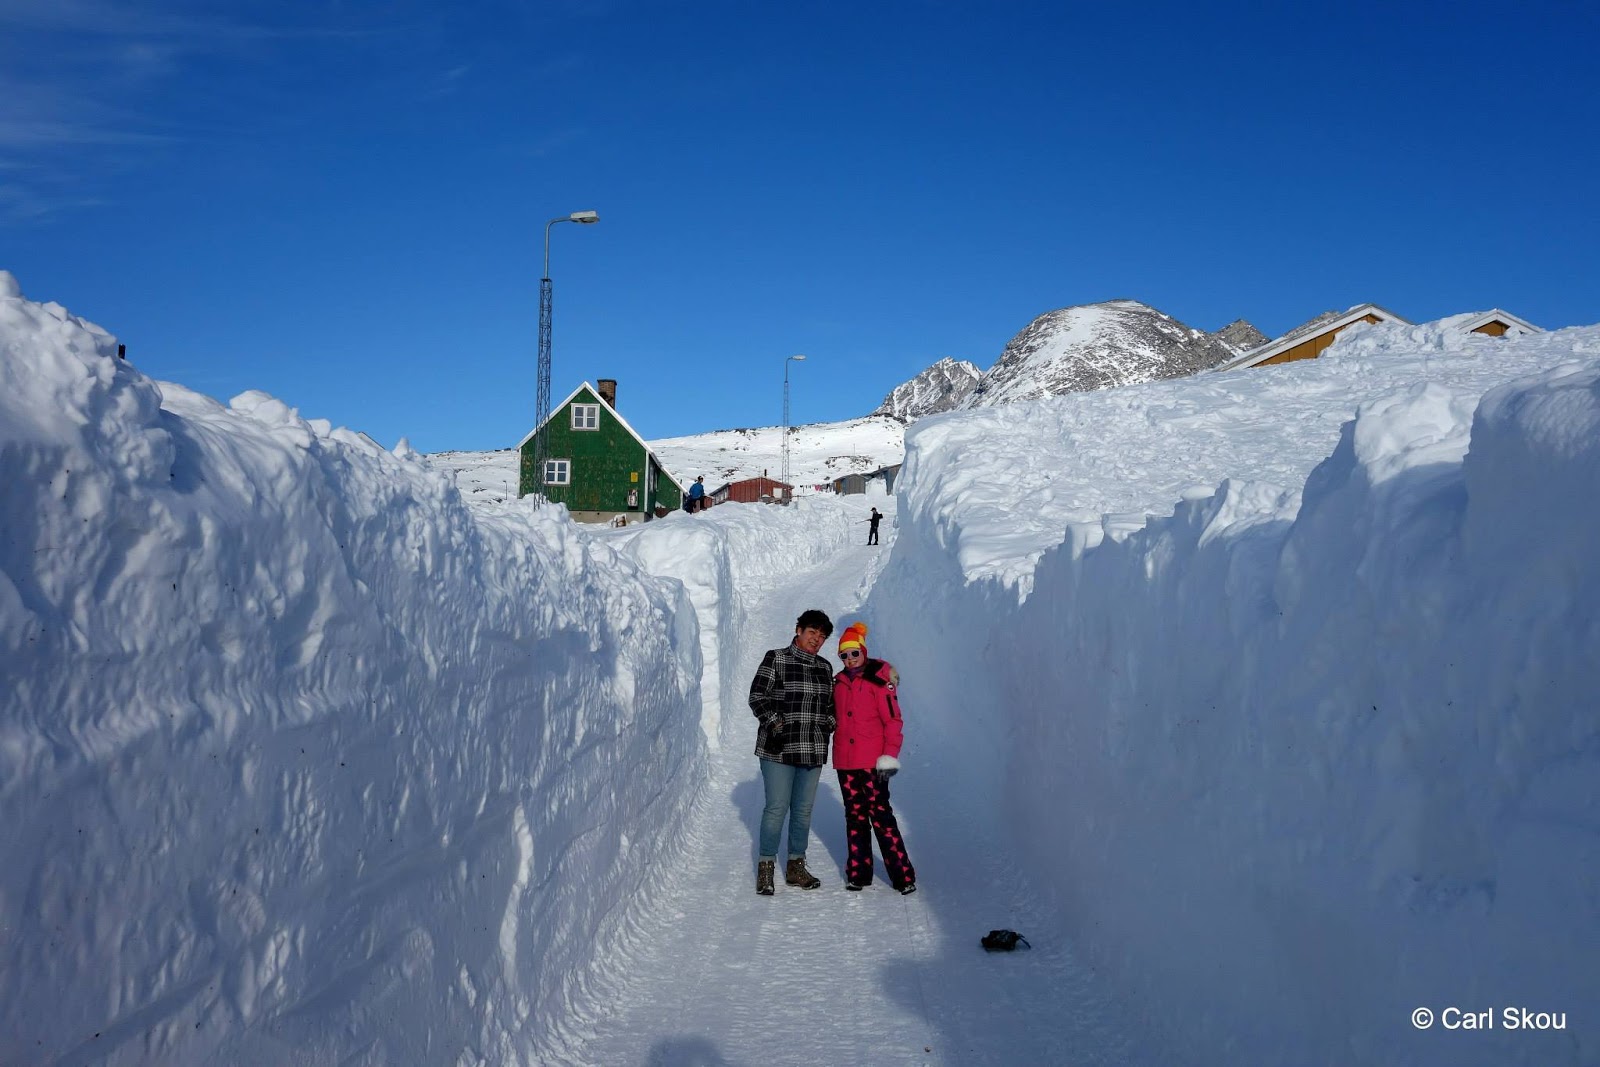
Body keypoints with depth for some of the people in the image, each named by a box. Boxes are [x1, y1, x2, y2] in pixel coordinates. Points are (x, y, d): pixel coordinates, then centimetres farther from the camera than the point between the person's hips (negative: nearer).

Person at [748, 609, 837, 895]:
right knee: (777, 808, -5)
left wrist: (829, 724, 4)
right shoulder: (776, 659, -3)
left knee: (804, 809, 10)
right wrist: (775, 723, -16)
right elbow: (757, 697, -5)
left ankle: (796, 867, 21)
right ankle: (766, 868, 7)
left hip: (813, 752, 5)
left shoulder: (825, 667, 13)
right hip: (778, 749, -5)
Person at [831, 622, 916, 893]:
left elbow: (893, 720, -10)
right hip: (845, 761, 6)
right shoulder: (839, 682, 12)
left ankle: (902, 875, -2)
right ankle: (858, 873, 16)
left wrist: (889, 756, -15)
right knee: (854, 815, 9)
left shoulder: (879, 679, -7)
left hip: (872, 761, -6)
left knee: (880, 814, -8)